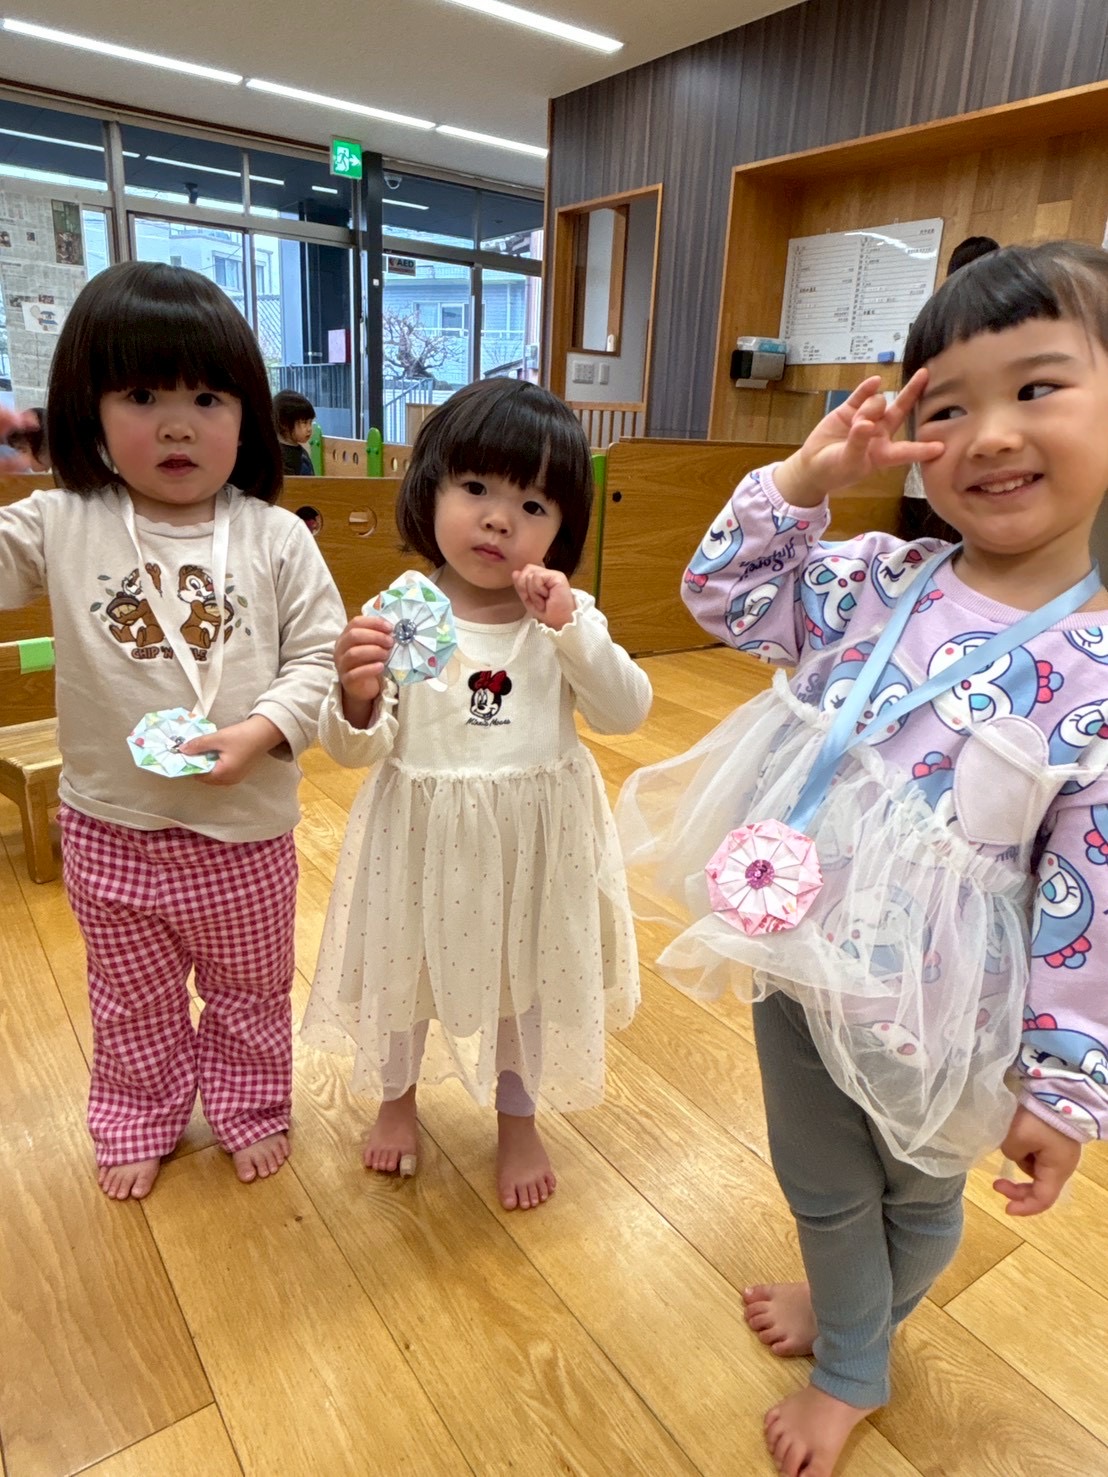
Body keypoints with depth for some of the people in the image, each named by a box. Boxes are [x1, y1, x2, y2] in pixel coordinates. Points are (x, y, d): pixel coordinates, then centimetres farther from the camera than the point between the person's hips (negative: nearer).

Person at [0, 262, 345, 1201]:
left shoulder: (276, 539, -10)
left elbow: (320, 656, -10)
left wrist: (259, 732, -23)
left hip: (245, 828, -1)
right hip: (110, 830, 2)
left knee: (249, 990, 21)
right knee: (133, 1002, 23)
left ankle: (250, 1109, 47)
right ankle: (137, 1124, 48)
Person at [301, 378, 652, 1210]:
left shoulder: (568, 617, -8)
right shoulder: (398, 614, -13)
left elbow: (627, 713, -15)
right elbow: (357, 748, -11)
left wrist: (572, 628, -27)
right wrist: (358, 695, -33)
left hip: (534, 838, 1)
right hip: (423, 836, 0)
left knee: (526, 977, 19)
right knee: (404, 967, 21)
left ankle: (518, 1122, 47)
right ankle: (398, 1097, 52)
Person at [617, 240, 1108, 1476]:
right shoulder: (873, 584, -7)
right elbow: (721, 596, 2)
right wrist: (802, 480, -12)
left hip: (933, 1010, -4)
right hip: (800, 956, 5)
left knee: (919, 1197, 26)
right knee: (822, 1186, 27)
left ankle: (861, 1326, 60)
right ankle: (852, 1363, 60)